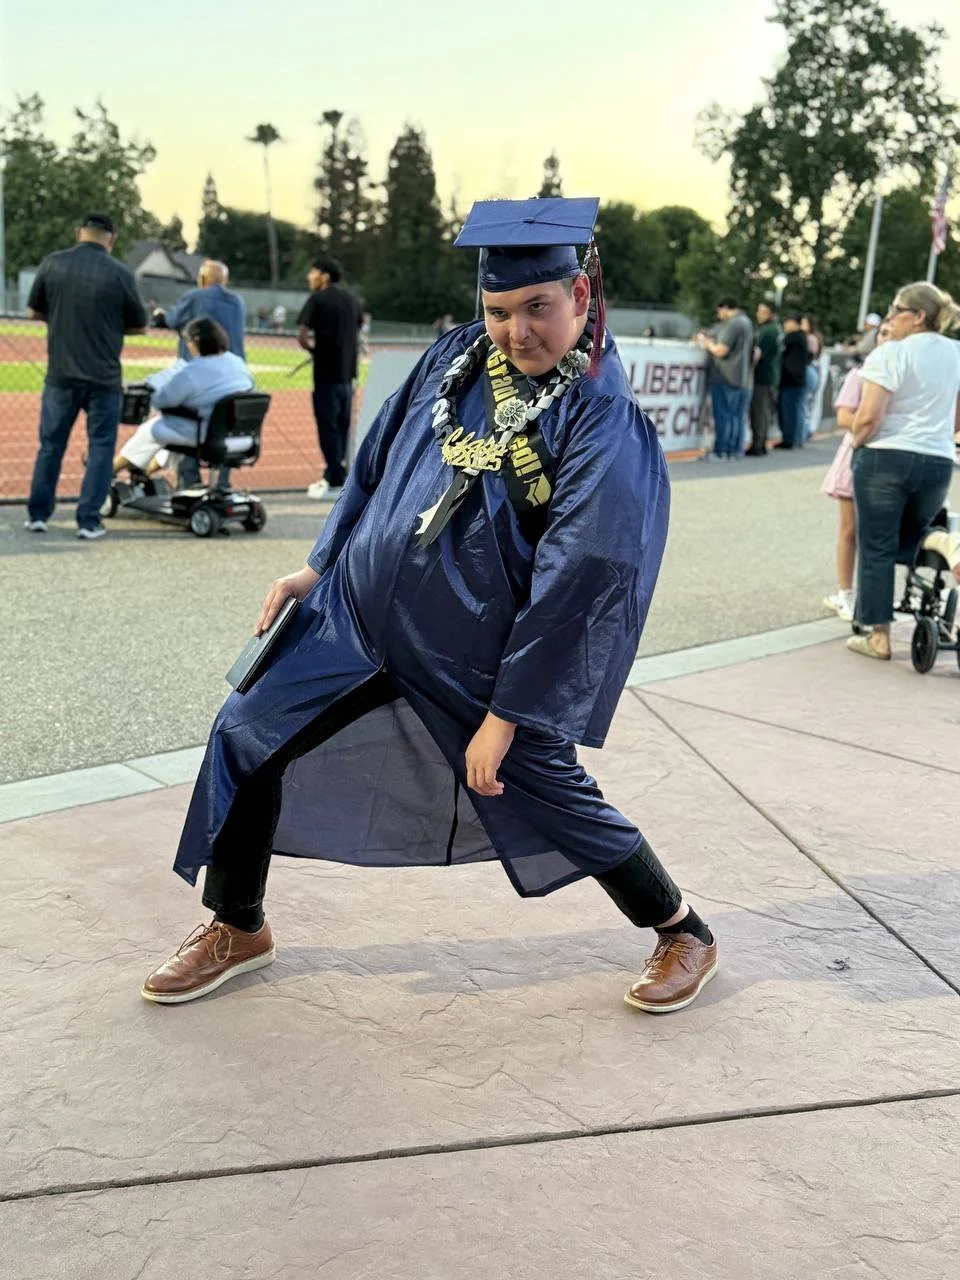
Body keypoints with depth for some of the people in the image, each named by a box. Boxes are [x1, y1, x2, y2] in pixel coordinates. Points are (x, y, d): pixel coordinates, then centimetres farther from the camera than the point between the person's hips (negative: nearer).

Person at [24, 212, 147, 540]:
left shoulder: (52, 263, -1)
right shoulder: (120, 273, -7)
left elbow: (33, 312, 9)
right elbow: (140, 326, 3)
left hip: (61, 374, 2)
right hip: (104, 377, -2)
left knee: (51, 444, 14)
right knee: (100, 448, 7)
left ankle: (37, 514, 20)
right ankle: (88, 521, 4)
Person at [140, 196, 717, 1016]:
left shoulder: (604, 424, -19)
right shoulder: (457, 358, -2)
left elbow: (578, 578, -21)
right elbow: (379, 461, 11)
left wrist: (506, 714, -19)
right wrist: (320, 566, 11)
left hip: (481, 657, -5)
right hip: (362, 609, 6)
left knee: (542, 793, 6)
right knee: (249, 736, 5)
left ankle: (683, 931, 32)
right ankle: (238, 930, 26)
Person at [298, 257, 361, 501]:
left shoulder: (318, 299, -9)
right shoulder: (350, 299, 12)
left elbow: (303, 338, -14)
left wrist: (314, 349, 4)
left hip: (327, 372, -7)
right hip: (347, 371, 7)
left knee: (328, 427, -2)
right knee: (342, 426, 14)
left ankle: (336, 482, -2)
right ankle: (333, 475, 22)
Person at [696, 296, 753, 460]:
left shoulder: (731, 324, -14)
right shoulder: (746, 322, 17)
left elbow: (720, 351, -18)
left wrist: (707, 343, 0)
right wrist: (711, 342, 18)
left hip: (726, 378, -9)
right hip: (743, 379, 9)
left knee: (723, 416, -4)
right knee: (737, 416, 10)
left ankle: (721, 450, -3)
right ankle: (736, 450, 11)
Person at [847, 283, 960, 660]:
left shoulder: (890, 354, -11)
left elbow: (868, 417, -17)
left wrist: (856, 443, 1)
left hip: (886, 459, -5)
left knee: (876, 548, 4)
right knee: (911, 544, 23)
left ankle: (879, 637, 7)